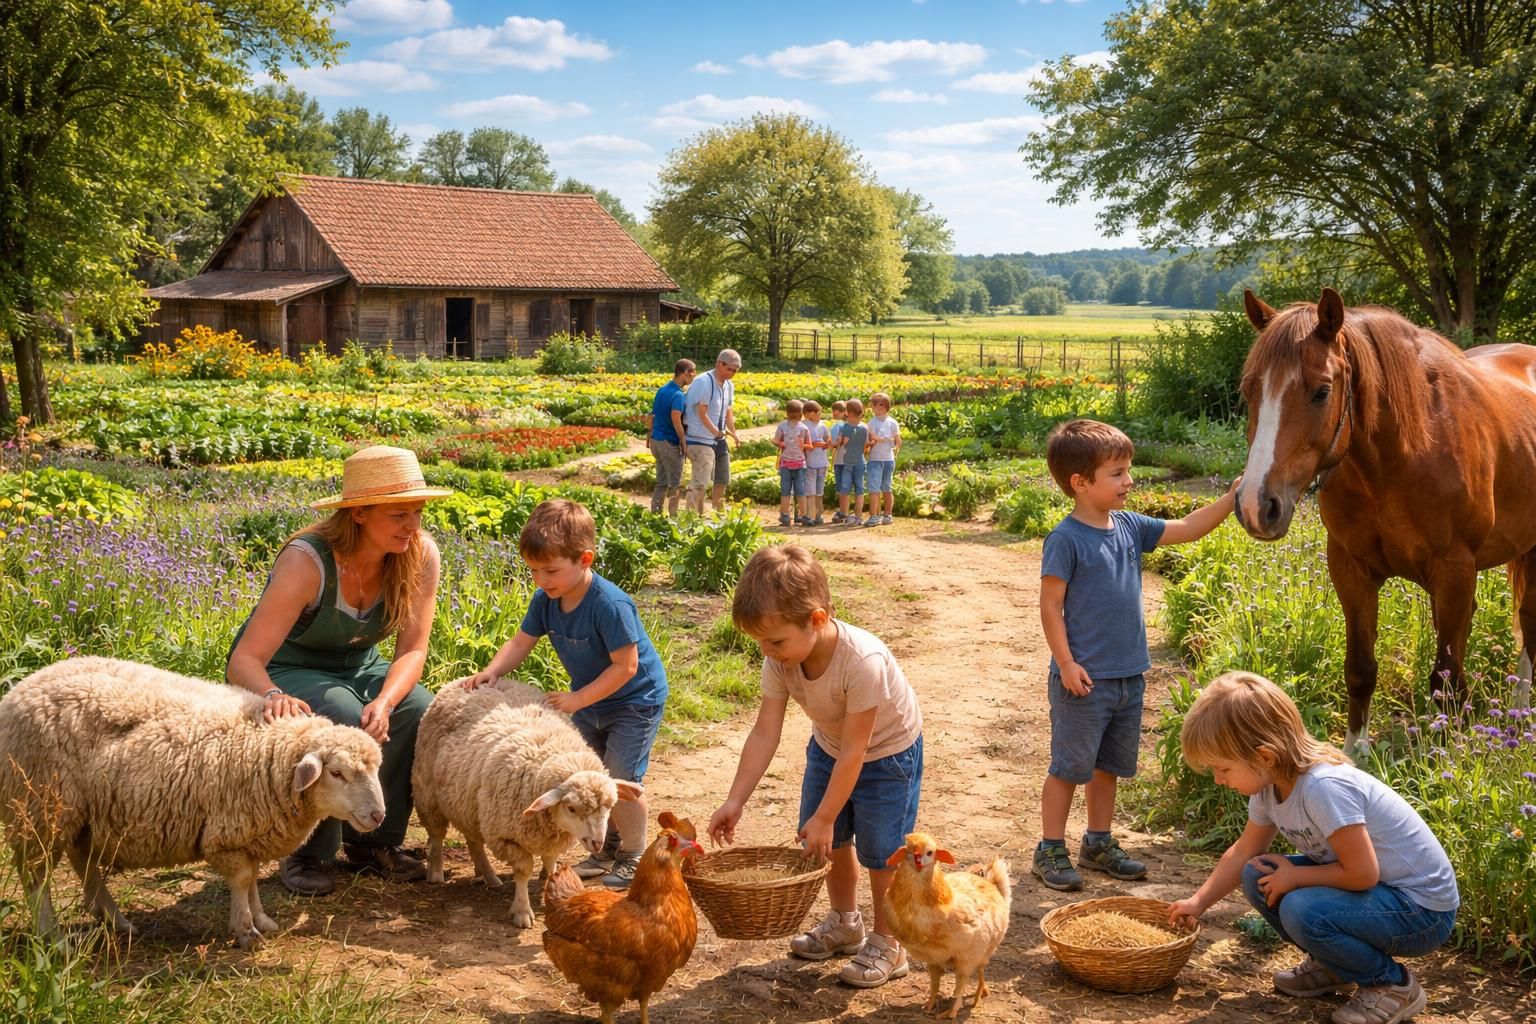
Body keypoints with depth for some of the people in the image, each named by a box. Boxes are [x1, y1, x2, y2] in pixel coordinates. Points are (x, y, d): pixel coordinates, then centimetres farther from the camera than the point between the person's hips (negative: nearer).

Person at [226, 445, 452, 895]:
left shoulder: (421, 555, -19)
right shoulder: (307, 561, -32)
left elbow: (413, 651, -14)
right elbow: (244, 661, -34)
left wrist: (383, 702, -34)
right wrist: (273, 696, -57)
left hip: (356, 668, 5)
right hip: (284, 671, -4)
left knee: (423, 714, -24)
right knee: (346, 724, -34)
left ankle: (375, 841, -1)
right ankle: (306, 854, -10)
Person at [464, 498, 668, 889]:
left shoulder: (610, 604, -33)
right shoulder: (546, 600, -10)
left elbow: (625, 666, -30)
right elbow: (520, 643, -6)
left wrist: (577, 699, -30)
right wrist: (491, 672, -24)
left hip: (635, 699, -8)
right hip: (589, 700, 8)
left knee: (620, 778, -10)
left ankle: (634, 857, 9)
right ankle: (609, 847, 29)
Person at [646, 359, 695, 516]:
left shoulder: (662, 390, 10)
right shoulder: (678, 394, -16)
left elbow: (651, 417, 15)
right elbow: (675, 417, -30)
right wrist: (683, 440, -23)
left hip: (656, 439, 8)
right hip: (670, 443, -8)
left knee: (661, 483, 14)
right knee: (675, 484, 0)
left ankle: (655, 514, 16)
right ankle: (673, 516, 3)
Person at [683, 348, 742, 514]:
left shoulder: (729, 386, 9)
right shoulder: (703, 382, -17)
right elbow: (702, 414, -19)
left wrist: (734, 434, 3)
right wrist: (717, 432, -22)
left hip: (719, 441, 9)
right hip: (701, 441, -9)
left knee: (722, 481, 17)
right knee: (699, 484, -13)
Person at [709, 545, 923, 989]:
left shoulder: (863, 661, -41)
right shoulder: (780, 660, -23)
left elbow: (853, 751, -33)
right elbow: (764, 733, -20)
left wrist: (824, 817, -26)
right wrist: (735, 801, -24)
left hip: (886, 753, -6)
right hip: (829, 746, 6)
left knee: (879, 849, -3)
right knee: (829, 841, 15)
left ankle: (887, 944, 18)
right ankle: (844, 922, 39)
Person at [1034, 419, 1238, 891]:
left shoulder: (1130, 527, 5)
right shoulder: (1066, 539, -15)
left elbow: (1188, 529, 10)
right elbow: (1050, 606, -14)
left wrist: (1233, 496, -1)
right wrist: (1067, 664, -18)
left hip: (1129, 676, 7)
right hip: (1084, 680, -7)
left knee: (1109, 765, 18)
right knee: (1068, 767, 4)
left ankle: (1098, 843, 33)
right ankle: (1050, 851, 16)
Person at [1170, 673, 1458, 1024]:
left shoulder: (1325, 787, -32)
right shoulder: (1270, 783, -4)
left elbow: (1362, 873, -28)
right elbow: (1244, 852, 10)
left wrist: (1294, 876, -16)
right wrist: (1198, 901, 5)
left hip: (1422, 909, -9)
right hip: (1371, 888, 9)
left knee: (1303, 911, -30)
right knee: (1257, 877, -2)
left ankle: (1393, 984, -4)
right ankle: (1332, 966, 17)